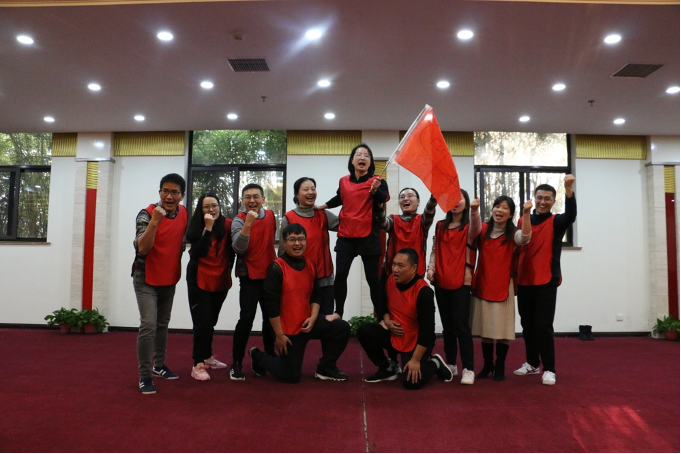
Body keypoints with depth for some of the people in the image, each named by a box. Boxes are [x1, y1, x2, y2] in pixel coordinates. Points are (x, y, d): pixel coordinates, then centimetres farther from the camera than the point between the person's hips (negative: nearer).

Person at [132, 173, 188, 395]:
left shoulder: (184, 214, -3)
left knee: (163, 324, 17)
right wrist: (154, 221, -42)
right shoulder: (147, 214, -19)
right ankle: (145, 376, -4)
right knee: (149, 325, -14)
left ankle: (159, 365, 32)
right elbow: (142, 249, -31)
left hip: (170, 279, 6)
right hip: (146, 279, -6)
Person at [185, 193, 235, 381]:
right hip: (199, 280, -3)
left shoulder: (227, 224, -1)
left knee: (211, 321, 16)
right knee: (202, 322, -9)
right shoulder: (197, 227, -5)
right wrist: (208, 227, -22)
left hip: (220, 280, 3)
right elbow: (199, 252, -19)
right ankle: (198, 365, -4)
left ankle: (207, 356, 32)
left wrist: (230, 267, 2)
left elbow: (232, 249, 7)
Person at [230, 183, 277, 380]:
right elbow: (238, 248, -29)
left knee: (270, 318, 14)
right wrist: (248, 224, -39)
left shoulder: (271, 216, 3)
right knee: (246, 319, -14)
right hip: (249, 276, -5)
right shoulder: (239, 220, -12)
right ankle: (236, 364, -2)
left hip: (270, 274, 5)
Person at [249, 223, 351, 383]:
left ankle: (325, 368, 11)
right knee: (291, 376, 1)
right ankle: (258, 356, 28)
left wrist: (313, 318, -7)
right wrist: (279, 335, -17)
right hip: (288, 329, -6)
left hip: (307, 323, 6)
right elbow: (272, 304, -18)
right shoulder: (277, 268, -17)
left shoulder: (311, 265, 4)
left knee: (342, 328, -10)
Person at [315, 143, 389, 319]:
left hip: (368, 236, -3)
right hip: (346, 235, 4)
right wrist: (322, 206, 22)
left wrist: (375, 189, -45)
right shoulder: (344, 181, 7)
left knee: (373, 277, 0)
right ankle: (338, 313, 11)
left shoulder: (376, 181, -4)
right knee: (340, 275, 0)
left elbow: (383, 198, -25)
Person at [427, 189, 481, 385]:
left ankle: (468, 369, -2)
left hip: (461, 282, -4)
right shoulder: (440, 226, 12)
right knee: (447, 326, 11)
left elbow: (476, 228, -24)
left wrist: (474, 210, -43)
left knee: (461, 325, -8)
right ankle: (451, 364, 21)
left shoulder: (469, 226, 0)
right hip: (441, 281, 4)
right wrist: (431, 267, -5)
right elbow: (435, 250, 14)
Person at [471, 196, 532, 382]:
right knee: (485, 327, 8)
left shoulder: (513, 234, 0)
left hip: (503, 286, -1)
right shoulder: (483, 229, 5)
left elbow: (525, 237, -21)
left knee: (502, 328, 1)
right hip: (482, 285, 2)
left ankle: (500, 366, 18)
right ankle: (487, 365, 24)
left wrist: (526, 213, -34)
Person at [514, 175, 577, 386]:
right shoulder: (523, 221, 9)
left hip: (546, 282, -4)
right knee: (527, 325, 11)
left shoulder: (556, 222, 0)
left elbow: (571, 215, -22)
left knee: (544, 326, -5)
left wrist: (569, 189, -38)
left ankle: (549, 369, 5)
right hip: (524, 281, 4)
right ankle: (532, 363, 25)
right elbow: (516, 249, 10)